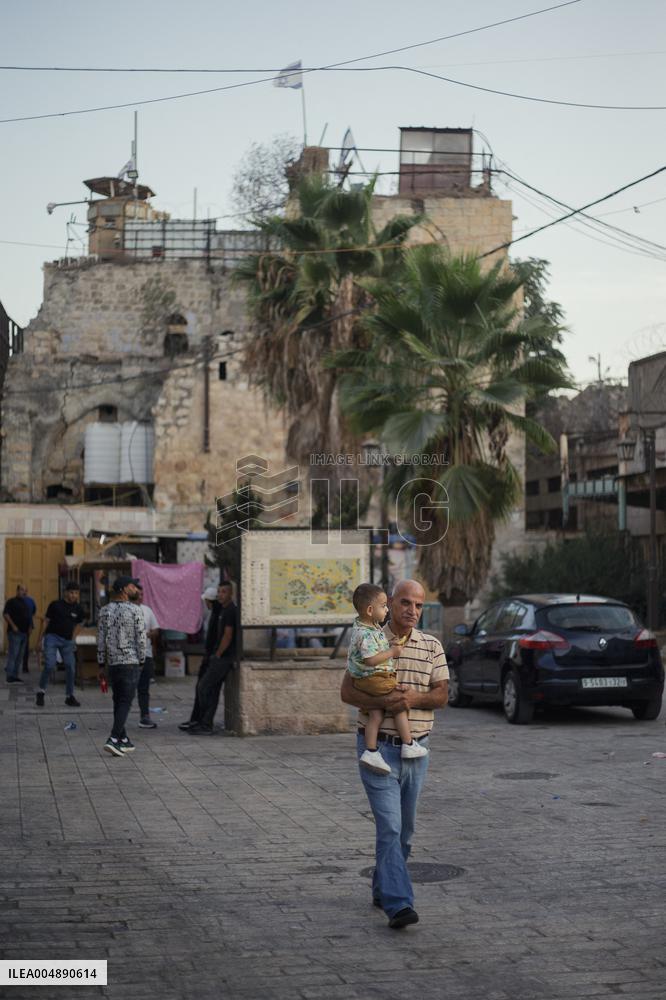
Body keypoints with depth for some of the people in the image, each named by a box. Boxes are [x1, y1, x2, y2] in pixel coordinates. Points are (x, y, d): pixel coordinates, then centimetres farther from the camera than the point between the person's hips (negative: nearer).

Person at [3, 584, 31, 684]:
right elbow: (5, 614, -14)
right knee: (13, 654, -9)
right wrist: (13, 626, -20)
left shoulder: (25, 603, 19)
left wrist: (29, 628, 16)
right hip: (15, 632, -8)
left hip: (24, 633, 8)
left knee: (20, 656, 8)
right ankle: (10, 677, -8)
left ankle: (15, 675, 13)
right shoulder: (11, 601, -5)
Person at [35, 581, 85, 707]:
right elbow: (46, 621, 0)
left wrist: (73, 639, 9)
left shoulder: (78, 609, 4)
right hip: (52, 637, -4)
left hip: (67, 641, 4)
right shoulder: (55, 605, -6)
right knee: (50, 665, -18)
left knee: (71, 667, 0)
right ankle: (41, 692, -1)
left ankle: (69, 696, 13)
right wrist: (39, 639, -1)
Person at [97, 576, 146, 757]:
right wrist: (141, 661, 5)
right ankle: (113, 739, -14)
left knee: (118, 701, 14)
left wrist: (101, 665, 12)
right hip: (130, 662, -5)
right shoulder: (135, 611, -9)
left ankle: (123, 740, 18)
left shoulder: (105, 611, 4)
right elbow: (141, 639, -8)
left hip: (112, 663, 5)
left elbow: (101, 640, 6)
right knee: (125, 702, -3)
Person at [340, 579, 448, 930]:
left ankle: (382, 889, 32)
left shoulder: (432, 646, 6)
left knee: (405, 828, 14)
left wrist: (414, 698, -18)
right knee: (389, 826, -12)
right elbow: (347, 692, -5)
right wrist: (383, 702, -21)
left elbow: (442, 695, 2)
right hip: (379, 747, -4)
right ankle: (398, 904, -16)